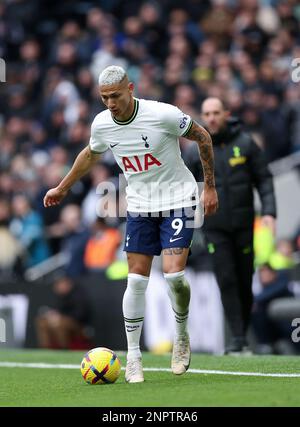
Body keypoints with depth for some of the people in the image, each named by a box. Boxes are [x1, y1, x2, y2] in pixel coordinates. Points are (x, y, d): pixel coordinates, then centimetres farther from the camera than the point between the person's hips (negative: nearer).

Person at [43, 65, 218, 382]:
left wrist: (210, 187, -4)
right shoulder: (101, 124, -6)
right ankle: (133, 356, 8)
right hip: (139, 205, 4)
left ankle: (181, 335, 11)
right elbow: (90, 154, 17)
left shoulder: (162, 114, -21)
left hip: (178, 201, -4)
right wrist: (63, 188, 26)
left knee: (173, 275, -17)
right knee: (136, 280, -1)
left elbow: (202, 136, -6)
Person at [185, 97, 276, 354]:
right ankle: (237, 339, -9)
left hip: (244, 224, 0)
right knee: (227, 281, -9)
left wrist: (269, 212, -9)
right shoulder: (197, 151, 2)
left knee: (245, 282, 5)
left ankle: (243, 335, 19)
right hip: (215, 227, 0)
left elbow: (264, 179, 3)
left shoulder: (245, 143, 1)